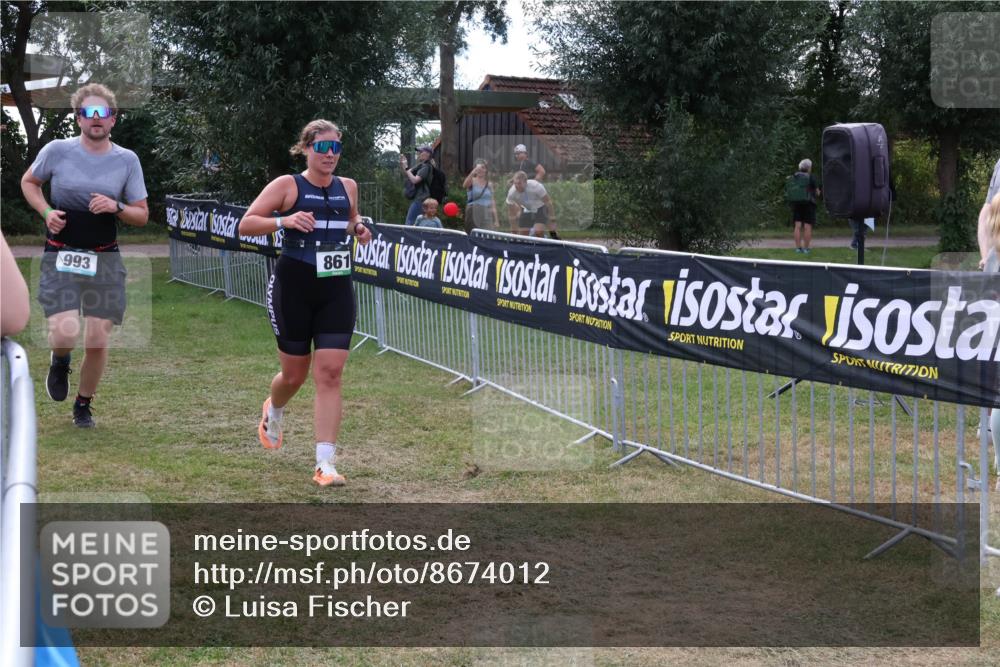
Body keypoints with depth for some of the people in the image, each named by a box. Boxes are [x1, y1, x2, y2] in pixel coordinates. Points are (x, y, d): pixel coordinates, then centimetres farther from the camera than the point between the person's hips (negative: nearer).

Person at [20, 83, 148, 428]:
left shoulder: (127, 160, 1)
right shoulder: (57, 150, -3)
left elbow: (142, 216, 6)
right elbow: (28, 182, 15)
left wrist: (116, 207, -15)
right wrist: (46, 211, -4)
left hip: (104, 259, 2)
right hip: (60, 257, -2)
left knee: (98, 342, 1)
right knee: (66, 334, -19)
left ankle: (84, 404, 27)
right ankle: (59, 362, 20)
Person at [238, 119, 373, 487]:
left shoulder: (348, 187, 8)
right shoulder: (287, 185, -5)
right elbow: (246, 224, -9)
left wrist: (358, 227, 5)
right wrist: (283, 220, -26)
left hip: (336, 291, 3)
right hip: (294, 289, -3)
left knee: (329, 373, -8)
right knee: (294, 374, 9)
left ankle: (325, 464, -8)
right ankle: (273, 412, 47)